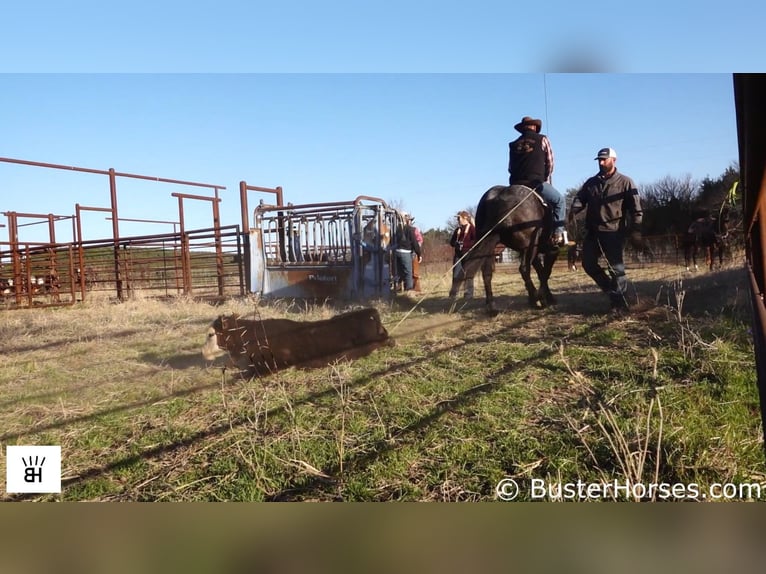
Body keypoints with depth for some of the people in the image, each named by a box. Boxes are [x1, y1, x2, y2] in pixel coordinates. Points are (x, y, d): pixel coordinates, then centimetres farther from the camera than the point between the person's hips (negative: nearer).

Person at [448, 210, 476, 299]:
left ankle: (469, 295, 6)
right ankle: (452, 295, 10)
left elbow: (475, 241, -13)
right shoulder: (458, 229, 15)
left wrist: (464, 244, -19)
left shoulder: (472, 228, -4)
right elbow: (451, 241, 17)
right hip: (458, 255, 5)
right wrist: (456, 244, -5)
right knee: (456, 276, 5)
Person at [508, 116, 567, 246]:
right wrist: (546, 179, 22)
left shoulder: (513, 144, 17)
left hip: (516, 185, 4)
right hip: (536, 183, -4)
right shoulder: (542, 139, 7)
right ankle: (558, 231, -4)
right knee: (559, 200, 11)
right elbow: (550, 163, 9)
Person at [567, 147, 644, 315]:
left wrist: (636, 232, -13)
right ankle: (612, 291, 24)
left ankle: (619, 302, 8)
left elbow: (636, 209, -3)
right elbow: (580, 198, 5)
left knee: (616, 268, -4)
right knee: (588, 264, 5)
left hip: (613, 232, -5)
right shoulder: (591, 182, 14)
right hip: (592, 231, 5)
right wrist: (573, 210, -20)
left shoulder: (625, 182, 1)